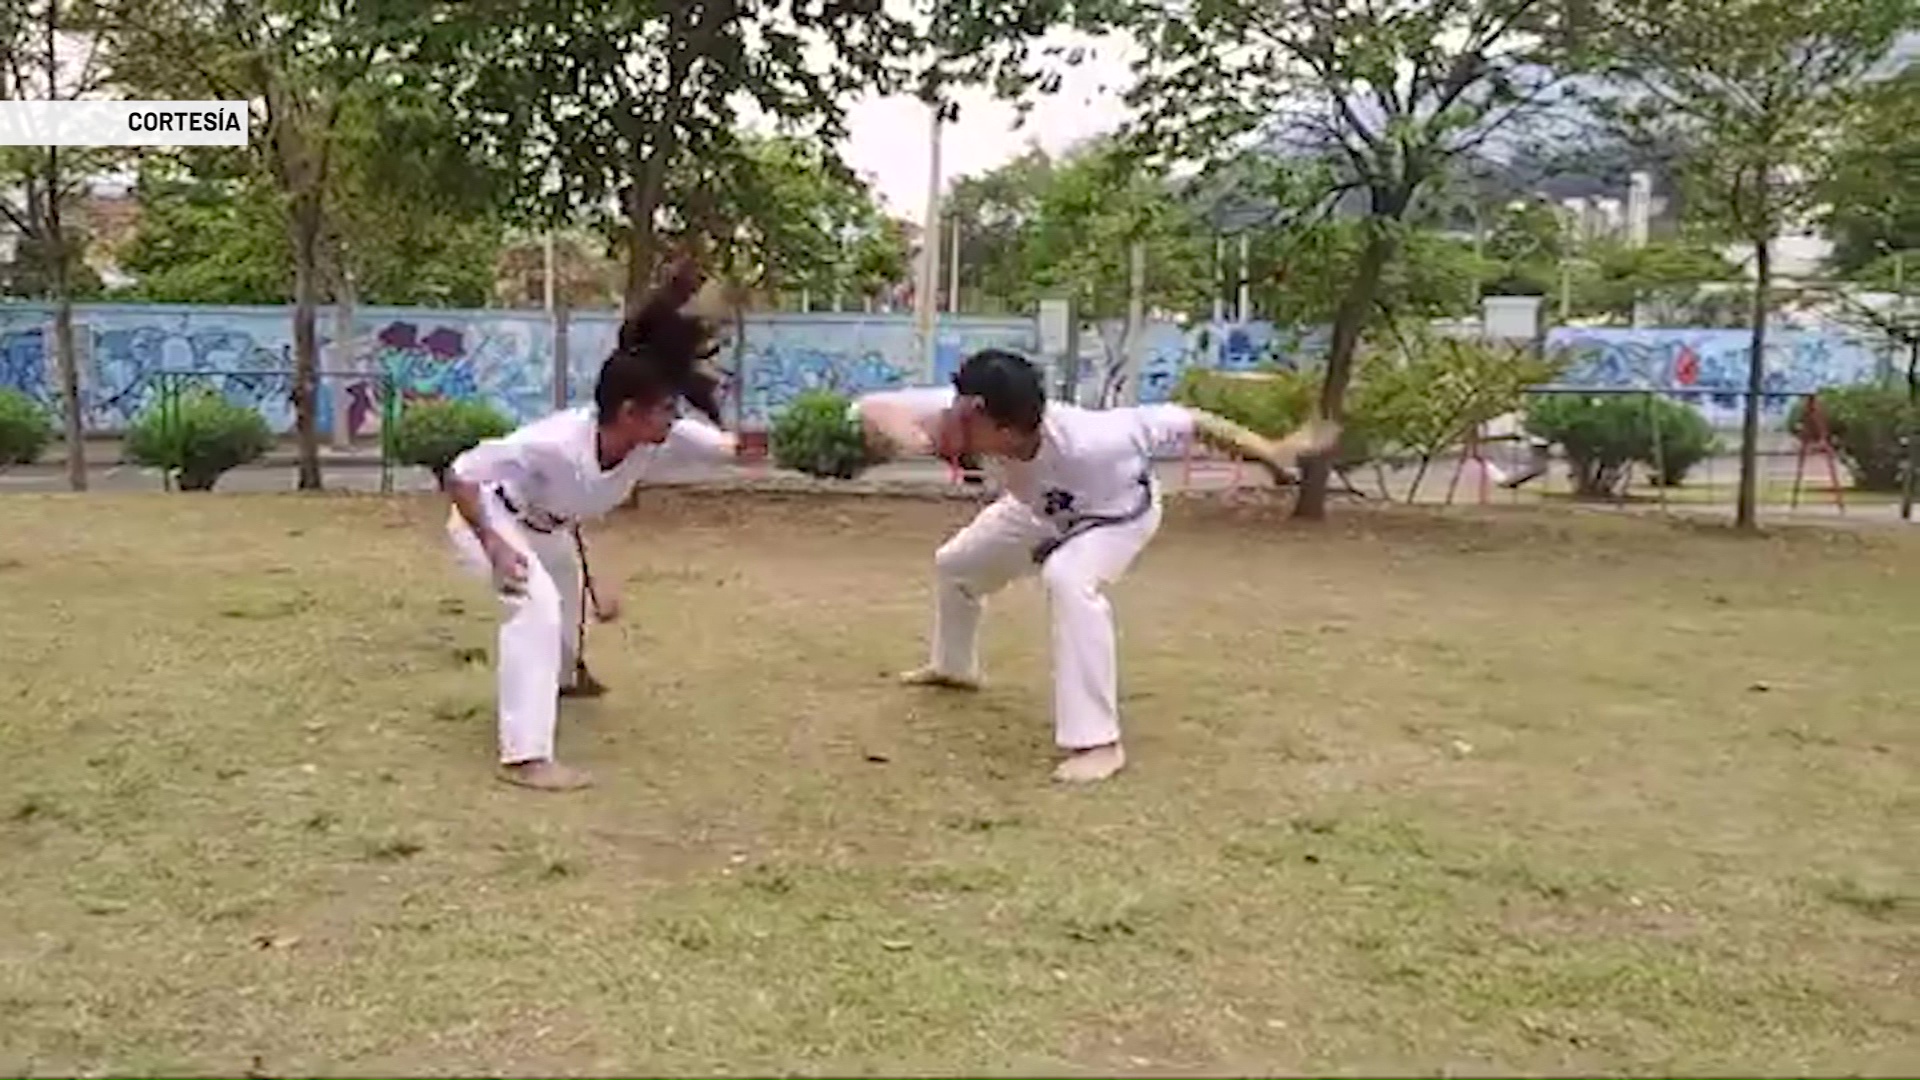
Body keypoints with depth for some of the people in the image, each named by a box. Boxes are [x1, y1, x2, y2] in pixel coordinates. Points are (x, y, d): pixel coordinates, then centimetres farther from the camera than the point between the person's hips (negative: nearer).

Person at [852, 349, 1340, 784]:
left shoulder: (1083, 440, -49)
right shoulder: (961, 414, -38)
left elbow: (1188, 420, -39)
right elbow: (870, 408, -36)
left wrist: (1274, 452, -36)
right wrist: (889, 425, -60)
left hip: (1118, 512, -6)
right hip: (1041, 509, 6)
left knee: (1068, 579, -36)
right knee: (955, 564, 18)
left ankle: (1098, 742, -28)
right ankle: (953, 666, 49)